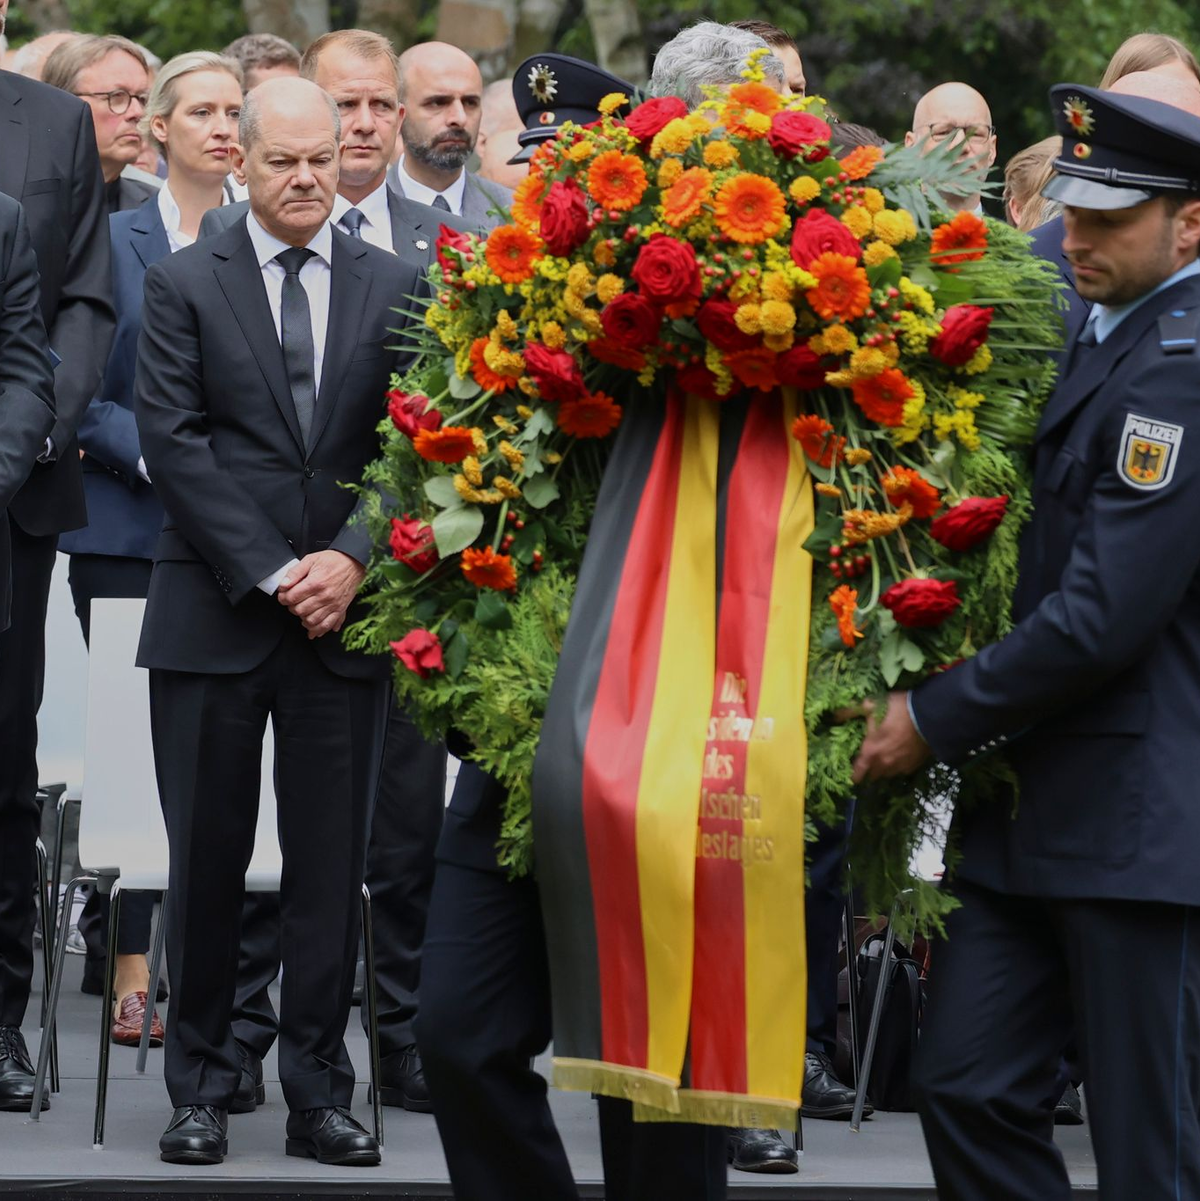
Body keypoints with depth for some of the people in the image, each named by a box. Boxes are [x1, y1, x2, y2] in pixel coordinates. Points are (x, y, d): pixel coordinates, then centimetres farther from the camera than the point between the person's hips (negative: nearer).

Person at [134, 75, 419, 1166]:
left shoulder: (394, 289, 8)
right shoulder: (183, 285, 3)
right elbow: (174, 442, -4)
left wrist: (353, 557, -11)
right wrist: (270, 572, -11)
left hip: (343, 610, 1)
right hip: (213, 616, -1)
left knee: (333, 862, 3)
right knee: (207, 858, 3)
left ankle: (320, 1094, 11)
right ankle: (201, 1086, 13)